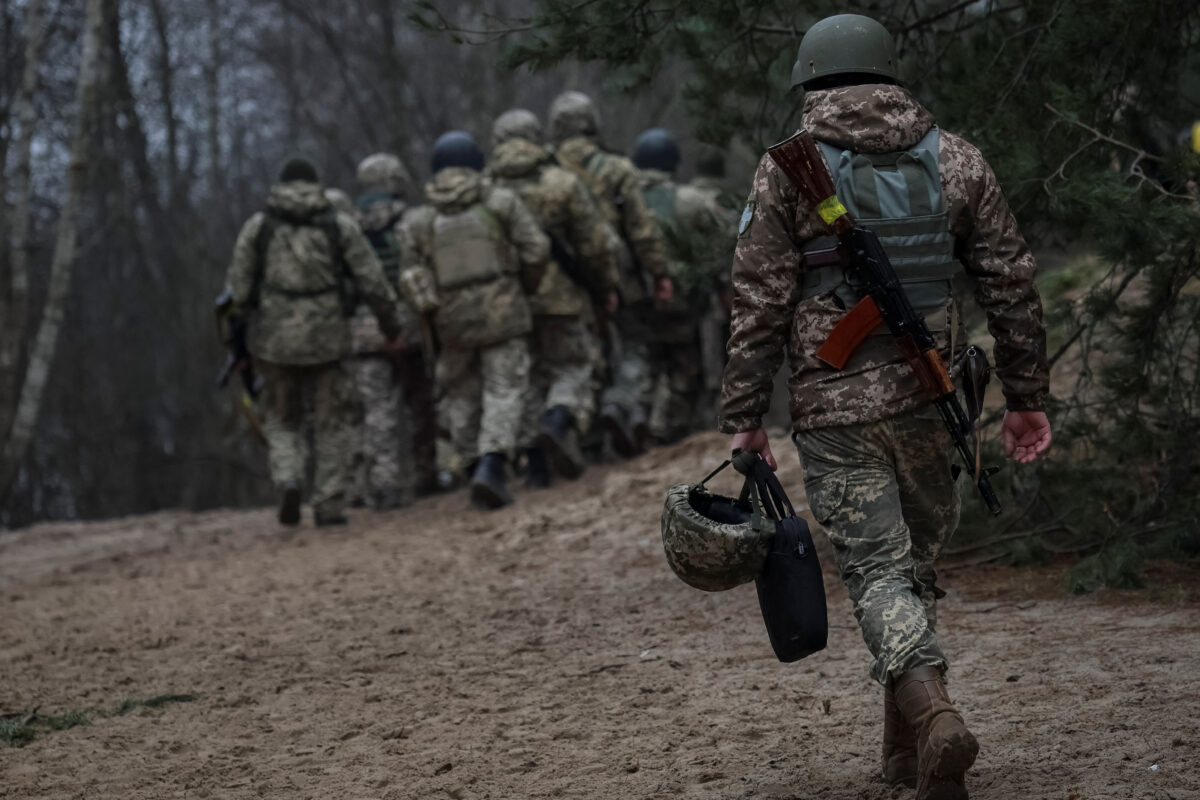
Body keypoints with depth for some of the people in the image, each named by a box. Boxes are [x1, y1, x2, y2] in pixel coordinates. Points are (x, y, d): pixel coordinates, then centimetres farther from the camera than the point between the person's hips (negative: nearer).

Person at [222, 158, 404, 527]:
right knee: (330, 425, 12)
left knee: (282, 422, 15)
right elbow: (373, 283, -1)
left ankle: (289, 482, -10)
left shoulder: (258, 226, 3)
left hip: (276, 341, 0)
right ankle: (328, 506, 7)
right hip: (327, 339, 0)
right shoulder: (340, 226, 3)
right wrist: (391, 327, 11)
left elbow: (238, 290, 1)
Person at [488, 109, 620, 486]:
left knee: (527, 380, 11)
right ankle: (560, 423, -22)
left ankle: (535, 462, 5)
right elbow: (595, 242, -3)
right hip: (560, 297, -2)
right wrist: (606, 286, 10)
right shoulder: (562, 183, -5)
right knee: (571, 370, 8)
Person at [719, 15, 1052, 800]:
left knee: (879, 571, -1)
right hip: (932, 401, 3)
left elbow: (760, 304, -6)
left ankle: (932, 713, -24)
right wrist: (1028, 395, 13)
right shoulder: (954, 158, 5)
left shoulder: (787, 170, -3)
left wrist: (744, 416, 0)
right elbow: (1012, 283, 6)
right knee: (919, 557, 17)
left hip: (836, 408, -3)